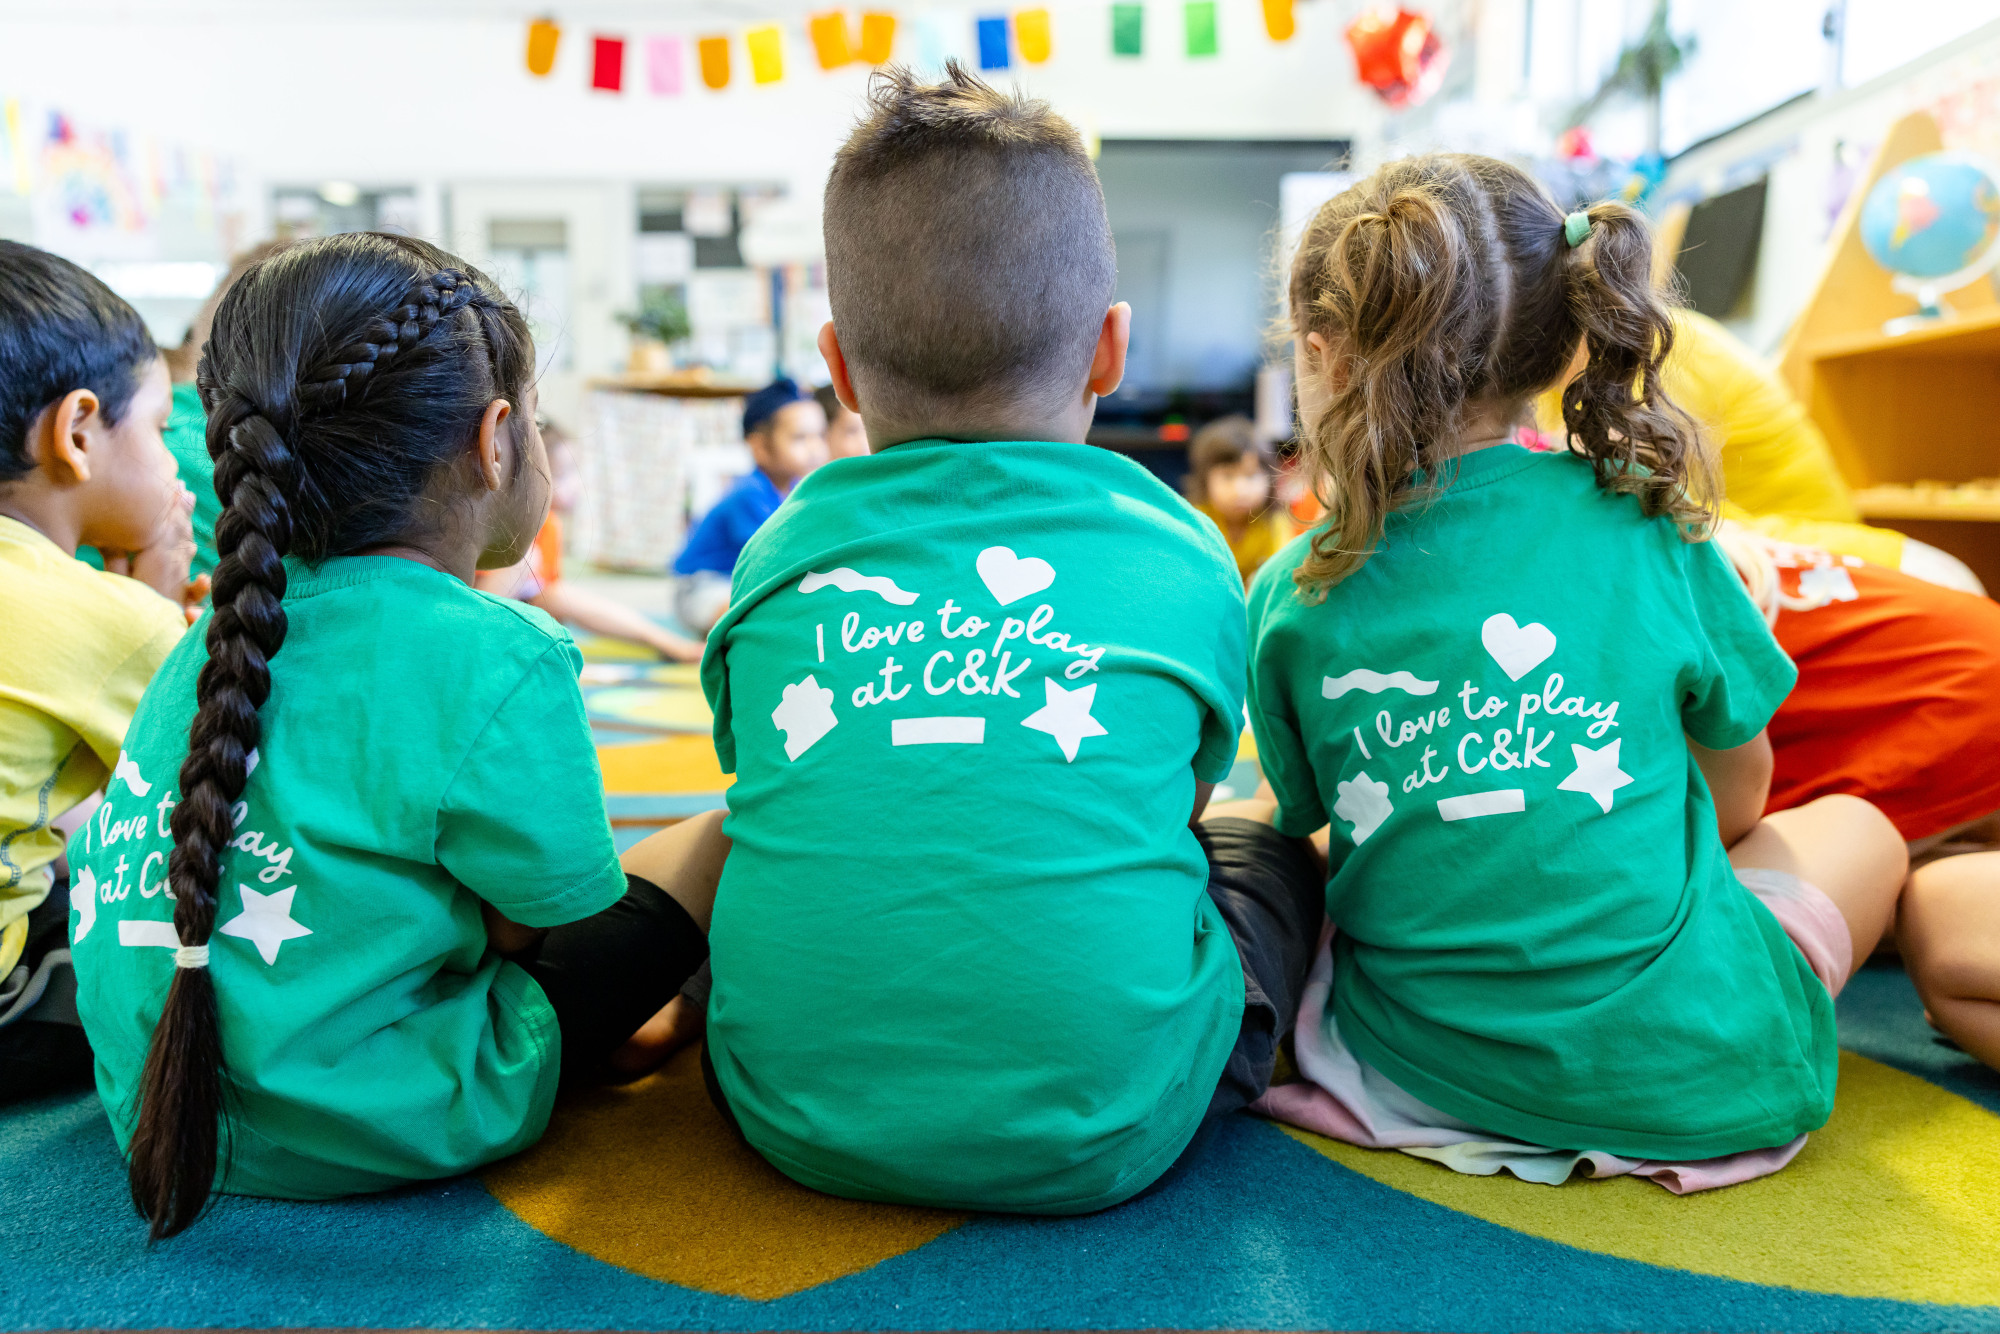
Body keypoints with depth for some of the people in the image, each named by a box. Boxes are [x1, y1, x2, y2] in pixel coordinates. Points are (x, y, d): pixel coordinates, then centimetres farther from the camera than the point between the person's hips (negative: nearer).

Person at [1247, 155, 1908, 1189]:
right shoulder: (1642, 514, -8)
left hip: (1421, 1067, 1)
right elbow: (1740, 779, 6)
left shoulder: (1290, 597, -6)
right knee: (1856, 825, 26)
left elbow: (1304, 828, 5)